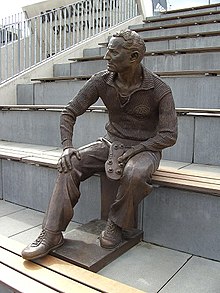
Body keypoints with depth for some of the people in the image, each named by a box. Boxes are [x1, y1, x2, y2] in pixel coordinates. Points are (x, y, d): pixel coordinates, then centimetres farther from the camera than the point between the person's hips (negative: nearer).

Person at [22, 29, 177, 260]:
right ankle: (52, 233, -15)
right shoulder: (101, 81, -6)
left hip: (145, 148, -3)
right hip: (111, 142, 4)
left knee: (135, 173, -38)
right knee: (70, 165, -19)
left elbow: (169, 135, -15)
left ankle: (116, 225, -10)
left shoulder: (159, 90, -16)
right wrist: (67, 147, -19)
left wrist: (131, 152, -26)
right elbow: (69, 112, -2)